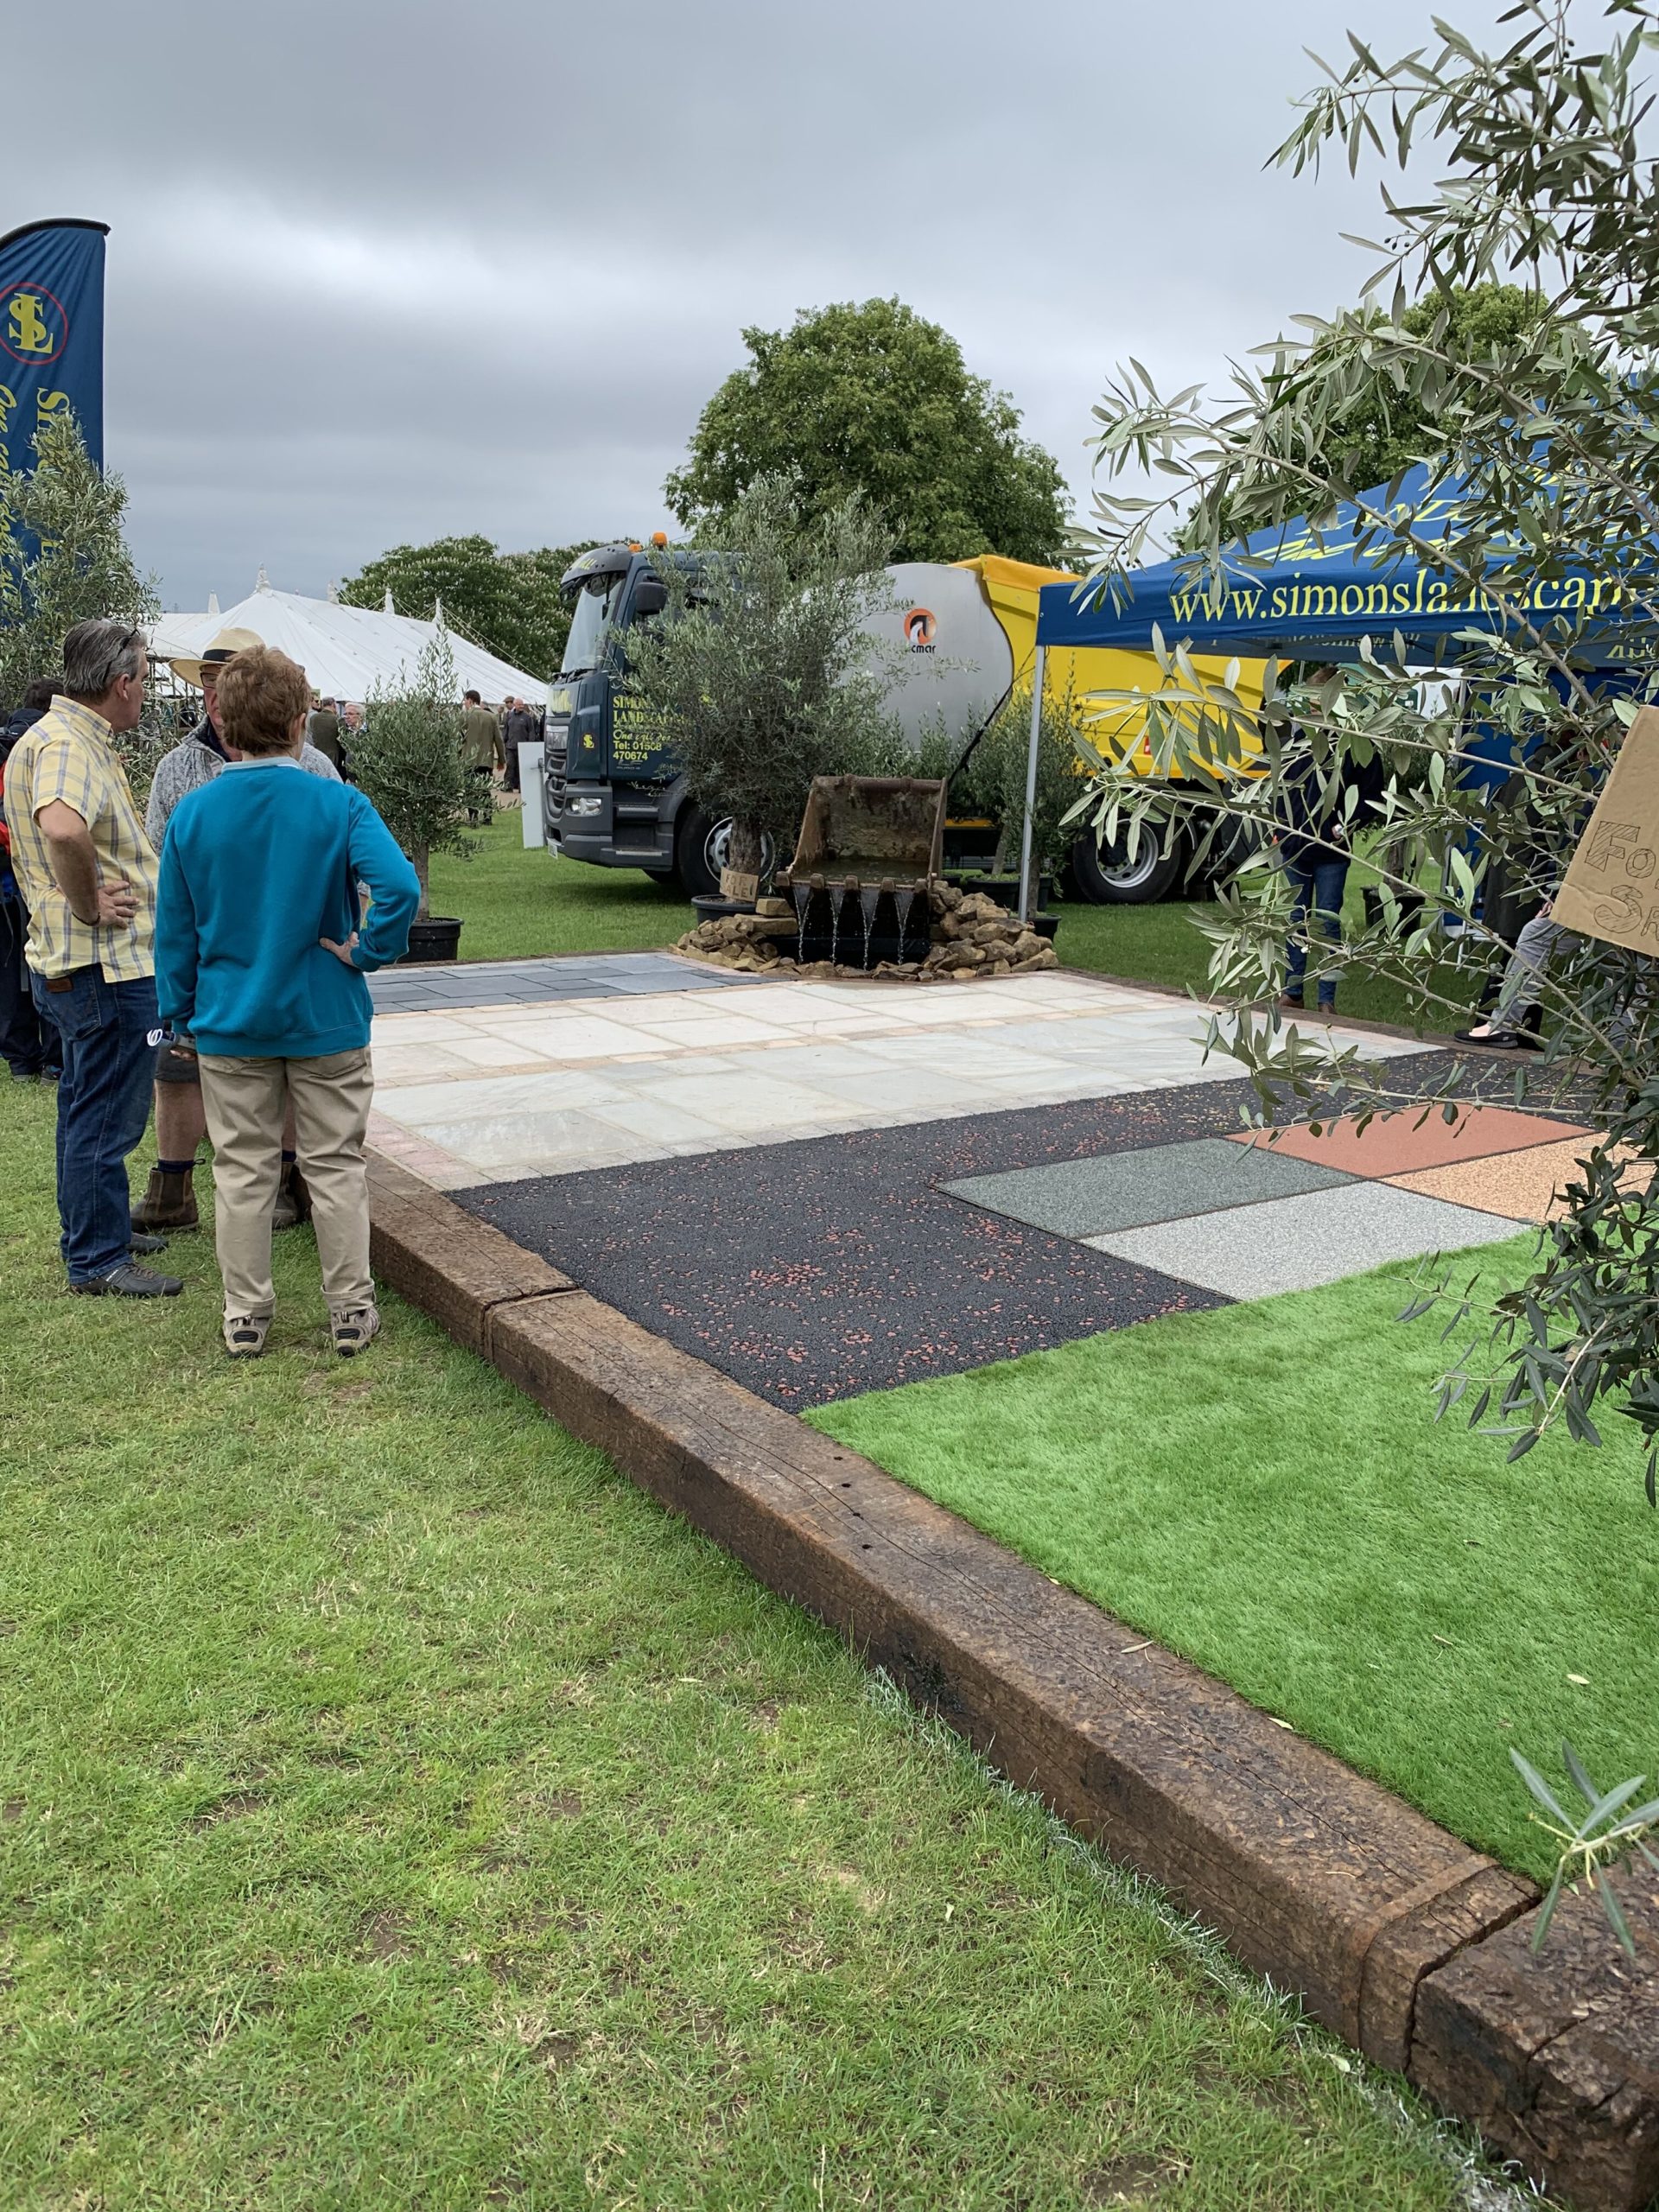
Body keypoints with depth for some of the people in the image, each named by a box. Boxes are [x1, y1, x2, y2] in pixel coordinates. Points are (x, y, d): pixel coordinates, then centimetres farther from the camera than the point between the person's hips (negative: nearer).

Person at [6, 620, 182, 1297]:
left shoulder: (70, 737, 14)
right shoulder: (68, 743, -19)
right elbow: (63, 830, -39)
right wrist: (89, 905, -25)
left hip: (77, 963, 11)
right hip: (109, 964, -11)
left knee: (88, 1106, 20)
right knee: (106, 1117, -2)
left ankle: (92, 1234, 34)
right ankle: (98, 1260, 8)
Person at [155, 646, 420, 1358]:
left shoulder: (192, 813, -4)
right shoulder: (340, 804, -12)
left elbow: (175, 931, 2)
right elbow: (399, 886, -28)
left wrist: (180, 1013, 12)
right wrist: (369, 951, -12)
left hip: (230, 1025, 2)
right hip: (327, 1023, -2)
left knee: (242, 1173, 12)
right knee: (336, 1167, 10)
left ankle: (245, 1316, 22)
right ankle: (350, 1310, 18)